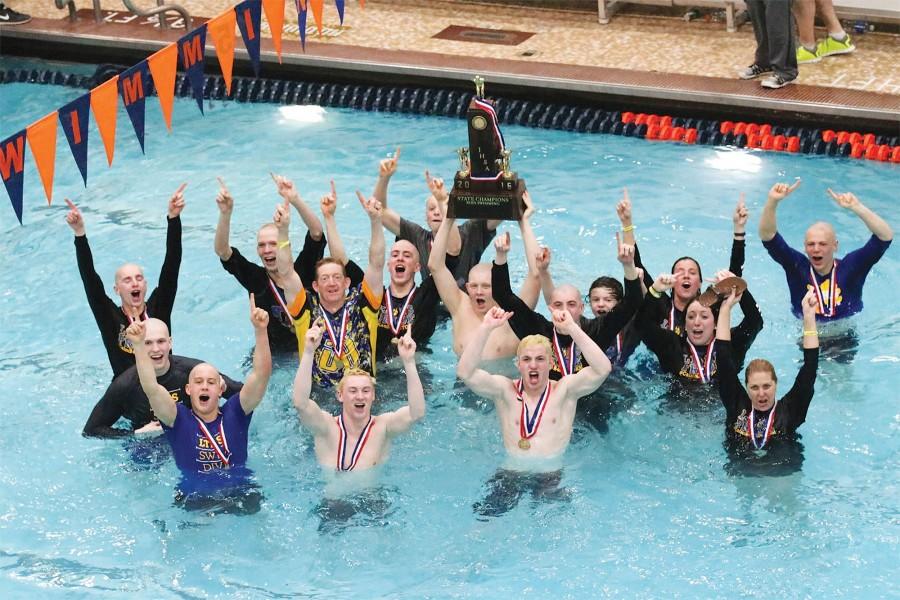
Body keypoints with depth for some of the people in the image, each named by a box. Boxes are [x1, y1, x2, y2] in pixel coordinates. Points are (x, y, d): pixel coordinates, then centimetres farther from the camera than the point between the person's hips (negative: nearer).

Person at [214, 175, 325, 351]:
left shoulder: (303, 270, -5)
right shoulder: (256, 279, -4)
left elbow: (316, 233, -18)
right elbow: (222, 252, -15)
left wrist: (295, 200, -32)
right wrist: (225, 214, -29)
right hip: (270, 354, 1)